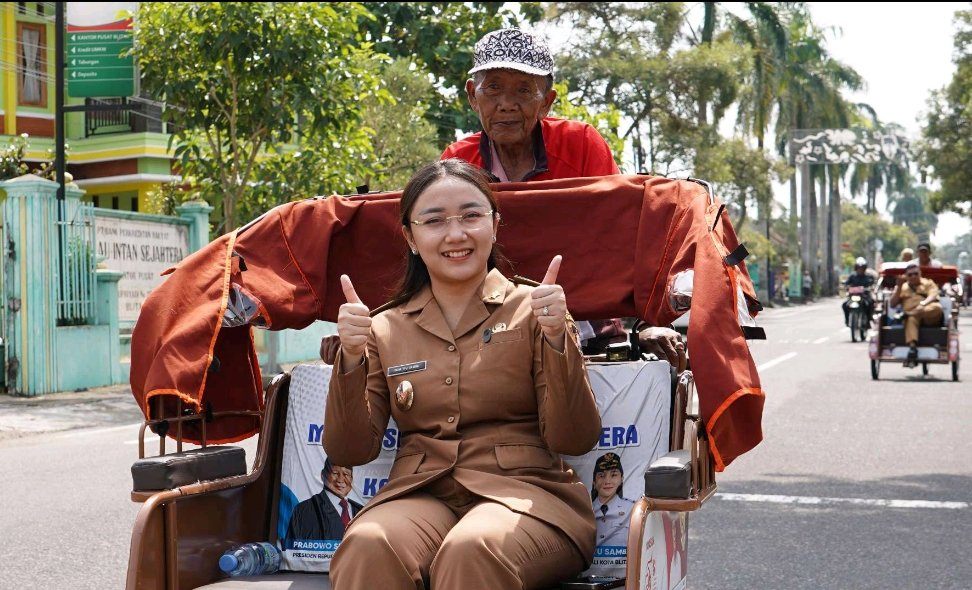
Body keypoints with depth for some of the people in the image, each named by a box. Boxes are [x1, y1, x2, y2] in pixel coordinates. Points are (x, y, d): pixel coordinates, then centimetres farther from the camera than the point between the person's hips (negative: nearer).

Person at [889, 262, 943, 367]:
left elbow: (932, 296, -1)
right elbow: (892, 304, 11)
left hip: (929, 317, 0)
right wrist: (899, 287, 1)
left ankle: (905, 314, -39)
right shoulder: (902, 287, 24)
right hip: (911, 315, 0)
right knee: (911, 320, -37)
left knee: (937, 307, -34)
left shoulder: (928, 283, 20)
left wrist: (923, 304, -24)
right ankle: (912, 349, -53)